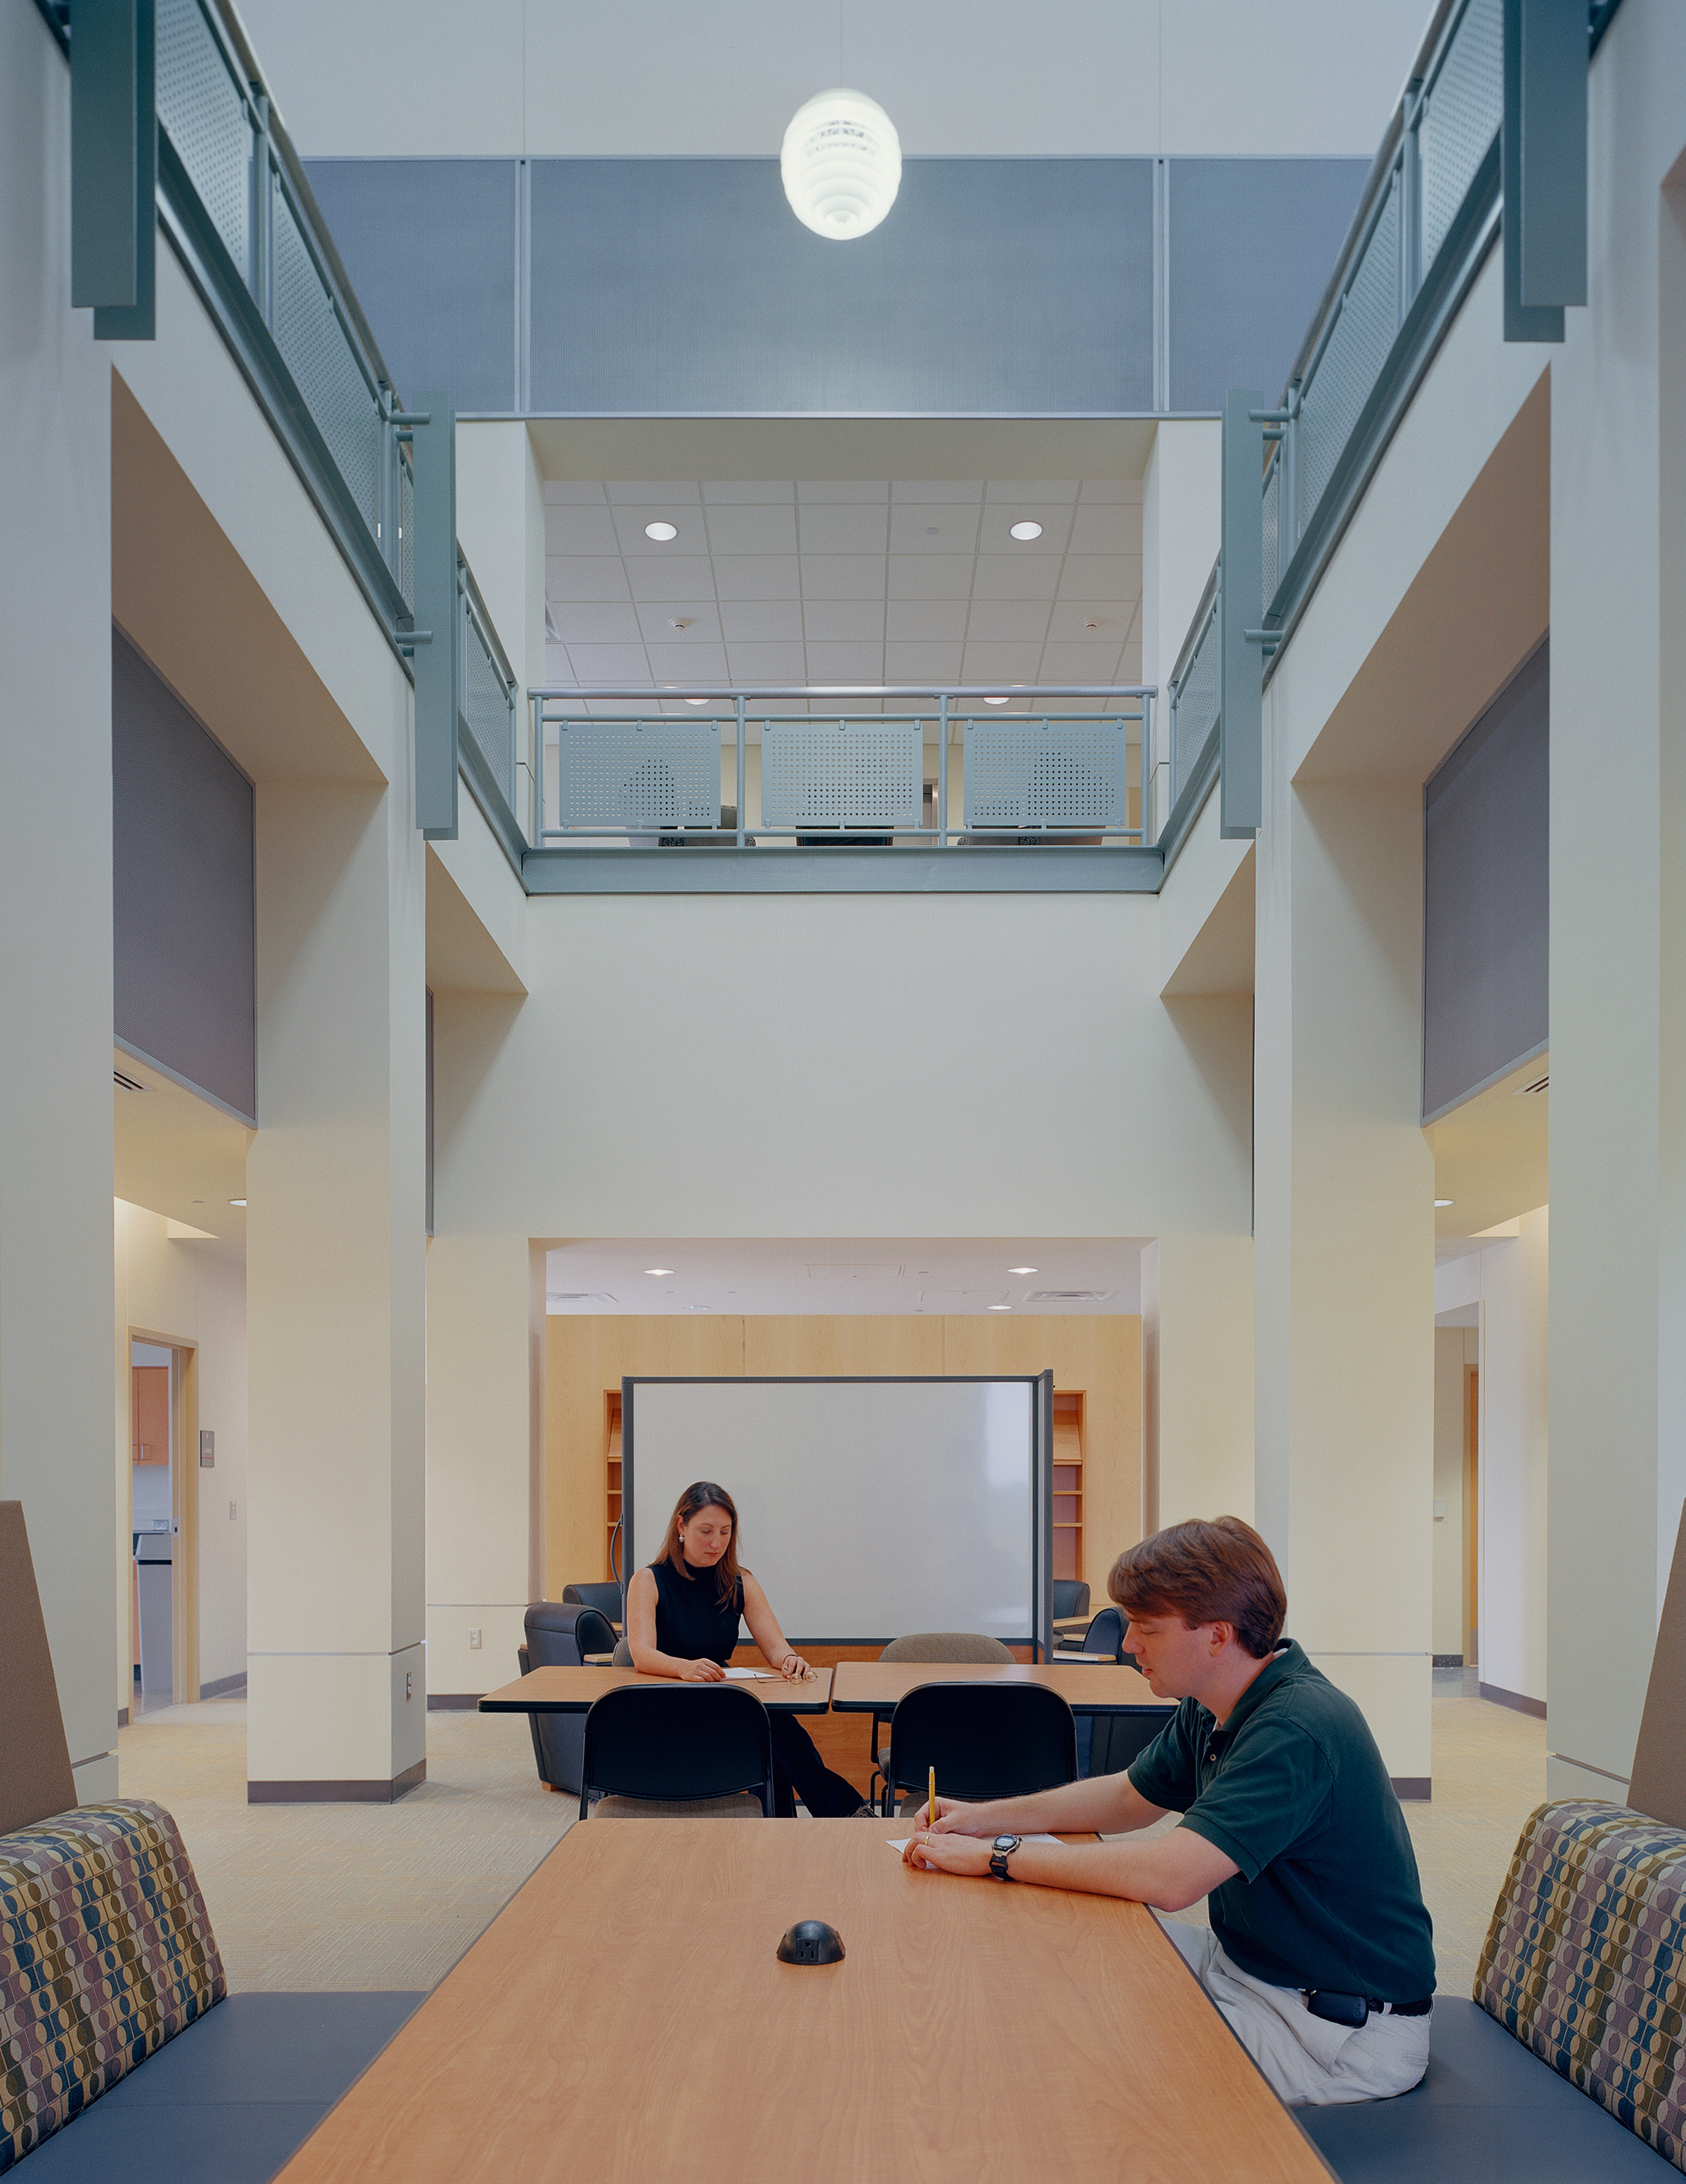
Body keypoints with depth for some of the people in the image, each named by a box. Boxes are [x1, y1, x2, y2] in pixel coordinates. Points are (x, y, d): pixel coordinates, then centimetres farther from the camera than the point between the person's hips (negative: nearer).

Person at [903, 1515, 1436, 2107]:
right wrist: (987, 1817, 6)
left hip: (1344, 2036, -9)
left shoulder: (1298, 1730, -29)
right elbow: (1128, 1797, 19)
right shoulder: (1212, 1711, 2)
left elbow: (1169, 1878, -37)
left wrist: (997, 1856, -28)